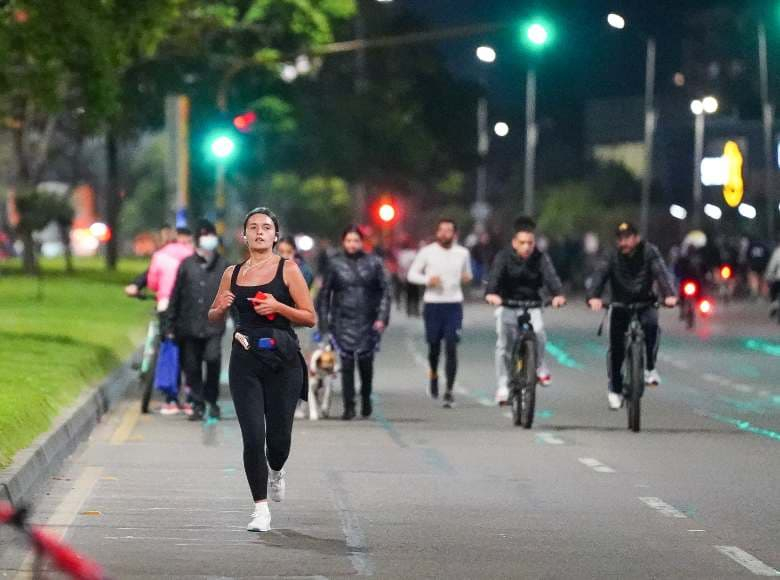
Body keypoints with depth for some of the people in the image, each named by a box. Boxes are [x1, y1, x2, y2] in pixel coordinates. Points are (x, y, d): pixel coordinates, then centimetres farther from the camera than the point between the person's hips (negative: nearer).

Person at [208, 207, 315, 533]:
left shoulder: (287, 270, 1)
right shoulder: (233, 273, 10)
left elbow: (310, 318, -1)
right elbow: (213, 318, 20)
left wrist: (278, 307, -16)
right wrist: (222, 307, -2)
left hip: (282, 361, -2)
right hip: (245, 361, 2)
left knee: (279, 435, 3)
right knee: (252, 435, -9)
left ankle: (276, 471, 39)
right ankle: (261, 508, -2)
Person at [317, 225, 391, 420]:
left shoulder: (373, 262, 4)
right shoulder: (335, 263, 4)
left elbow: (385, 290, 4)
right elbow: (324, 294, 8)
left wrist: (382, 317, -5)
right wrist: (323, 322, 4)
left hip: (368, 322, 0)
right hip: (343, 322, 0)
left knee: (365, 362, 2)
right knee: (347, 362, -6)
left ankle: (366, 399, 28)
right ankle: (349, 407, -1)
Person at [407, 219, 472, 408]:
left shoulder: (462, 253, 5)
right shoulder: (427, 252, -1)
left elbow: (467, 274, 20)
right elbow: (411, 274, 4)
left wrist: (467, 277, -5)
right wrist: (428, 280, -15)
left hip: (454, 305, 0)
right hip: (432, 304, 0)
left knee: (451, 348, -9)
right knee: (434, 346, 8)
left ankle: (449, 391, -6)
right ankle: (433, 375, 40)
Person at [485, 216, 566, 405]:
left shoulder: (541, 258, -10)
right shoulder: (504, 257, -13)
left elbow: (551, 276, -26)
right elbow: (495, 275, -29)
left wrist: (558, 294, -47)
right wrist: (491, 293, -51)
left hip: (531, 306, 0)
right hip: (506, 305, 0)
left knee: (538, 333, -27)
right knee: (503, 345, -7)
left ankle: (540, 368, -3)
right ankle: (503, 386, 4)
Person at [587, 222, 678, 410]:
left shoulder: (649, 252, -11)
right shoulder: (612, 256, -10)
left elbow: (662, 272, -24)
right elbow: (600, 275, -24)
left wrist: (670, 294, -44)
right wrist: (594, 296, -44)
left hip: (645, 303, -1)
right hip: (620, 304, 1)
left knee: (651, 324, -33)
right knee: (616, 346, -3)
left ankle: (650, 368, -17)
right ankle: (615, 389, 14)